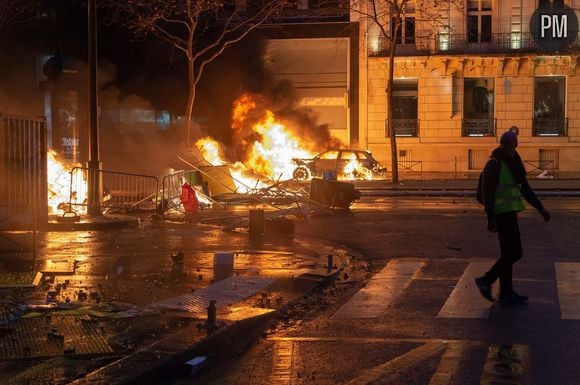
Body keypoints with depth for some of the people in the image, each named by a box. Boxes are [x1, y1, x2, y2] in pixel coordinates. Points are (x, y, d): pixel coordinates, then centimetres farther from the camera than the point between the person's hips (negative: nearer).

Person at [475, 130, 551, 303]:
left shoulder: (513, 164, 13)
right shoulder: (494, 164, -14)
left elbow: (525, 189, 19)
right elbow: (487, 193, -18)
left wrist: (541, 208, 15)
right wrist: (491, 218, -23)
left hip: (509, 213, 9)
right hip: (502, 214, -9)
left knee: (508, 253, 11)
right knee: (515, 252, -9)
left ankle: (506, 292, 17)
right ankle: (486, 281, -2)